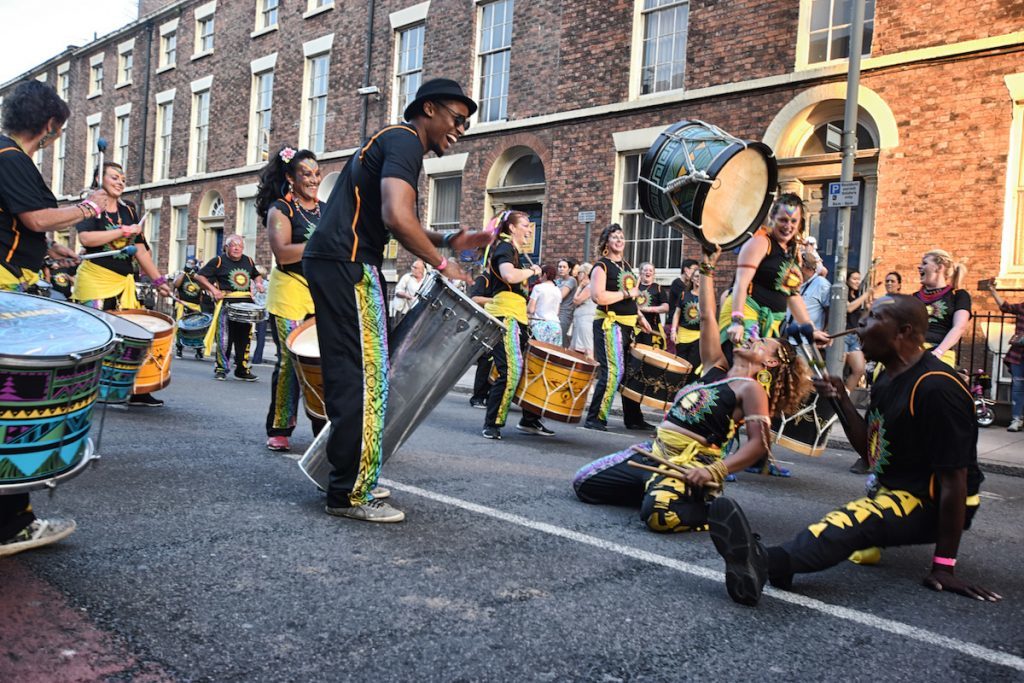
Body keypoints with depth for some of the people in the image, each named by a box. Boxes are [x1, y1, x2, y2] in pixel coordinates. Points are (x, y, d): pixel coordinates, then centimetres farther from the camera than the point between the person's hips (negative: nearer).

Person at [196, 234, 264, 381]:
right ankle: (220, 369, 7)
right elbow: (199, 276, -4)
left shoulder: (248, 261, 13)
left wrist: (258, 283, 8)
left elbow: (256, 275, 30)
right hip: (226, 303, -5)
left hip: (246, 303, 5)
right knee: (224, 337, -5)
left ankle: (243, 370, 17)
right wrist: (213, 289, -15)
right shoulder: (218, 261, -2)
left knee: (244, 337, 8)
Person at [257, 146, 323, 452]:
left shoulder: (326, 210, 15)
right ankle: (279, 429, 7)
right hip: (291, 293, -5)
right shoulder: (280, 209, -2)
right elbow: (282, 253, -15)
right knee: (290, 361, -4)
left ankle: (325, 426, 10)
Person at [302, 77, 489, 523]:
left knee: (347, 374, 14)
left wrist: (449, 241, 15)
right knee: (365, 377, -8)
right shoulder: (405, 141, -9)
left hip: (330, 262, 11)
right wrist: (442, 264, -11)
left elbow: (393, 226, 29)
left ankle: (350, 480, 24)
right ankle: (349, 495, -3)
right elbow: (397, 218, -25)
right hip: (347, 265, -11)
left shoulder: (392, 140, 24)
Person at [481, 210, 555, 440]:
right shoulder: (504, 247, -7)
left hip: (515, 317, 10)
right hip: (504, 315, -10)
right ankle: (492, 424, -8)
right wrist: (532, 270, -11)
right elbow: (509, 276, -27)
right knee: (511, 370, -15)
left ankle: (529, 419, 19)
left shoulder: (512, 250, 23)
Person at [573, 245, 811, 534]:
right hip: (656, 450, 8)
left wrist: (715, 471, -27)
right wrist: (707, 268, 20)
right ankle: (656, 489, 14)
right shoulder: (716, 367, 16)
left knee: (659, 514, -38)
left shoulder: (751, 389, -4)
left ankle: (713, 510, -6)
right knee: (584, 483, 2)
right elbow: (707, 317, 19)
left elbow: (758, 442, -15)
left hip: (691, 463, -8)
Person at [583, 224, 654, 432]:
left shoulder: (626, 266, 18)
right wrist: (628, 294, -16)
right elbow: (598, 296, -21)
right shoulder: (601, 266, -7)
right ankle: (595, 418, -8)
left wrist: (639, 316, 14)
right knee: (613, 371, -15)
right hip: (609, 323, -9)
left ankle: (633, 418, 21)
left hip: (627, 325, 9)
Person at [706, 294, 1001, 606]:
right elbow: (869, 450, 15)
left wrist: (944, 566, -22)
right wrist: (842, 401, 0)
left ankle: (764, 562, -64)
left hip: (930, 506, -10)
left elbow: (954, 479, -21)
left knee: (855, 520, -35)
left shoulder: (936, 387, -19)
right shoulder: (888, 379, 10)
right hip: (891, 492, 10)